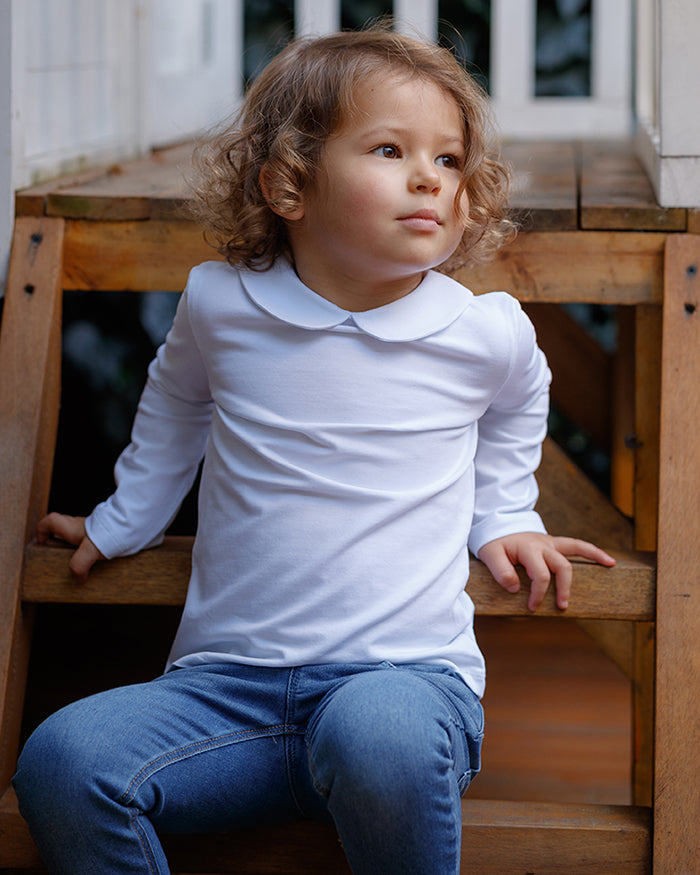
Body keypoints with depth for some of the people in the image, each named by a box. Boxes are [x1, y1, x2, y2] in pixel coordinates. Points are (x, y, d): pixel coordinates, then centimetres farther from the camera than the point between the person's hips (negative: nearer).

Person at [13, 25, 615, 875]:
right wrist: (119, 523, 33)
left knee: (378, 737, -38)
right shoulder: (220, 303, 2)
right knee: (62, 759, -24)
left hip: (407, 669, -1)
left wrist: (502, 519, 19)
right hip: (225, 681, 2)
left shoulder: (488, 333, 1)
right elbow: (174, 405, 27)